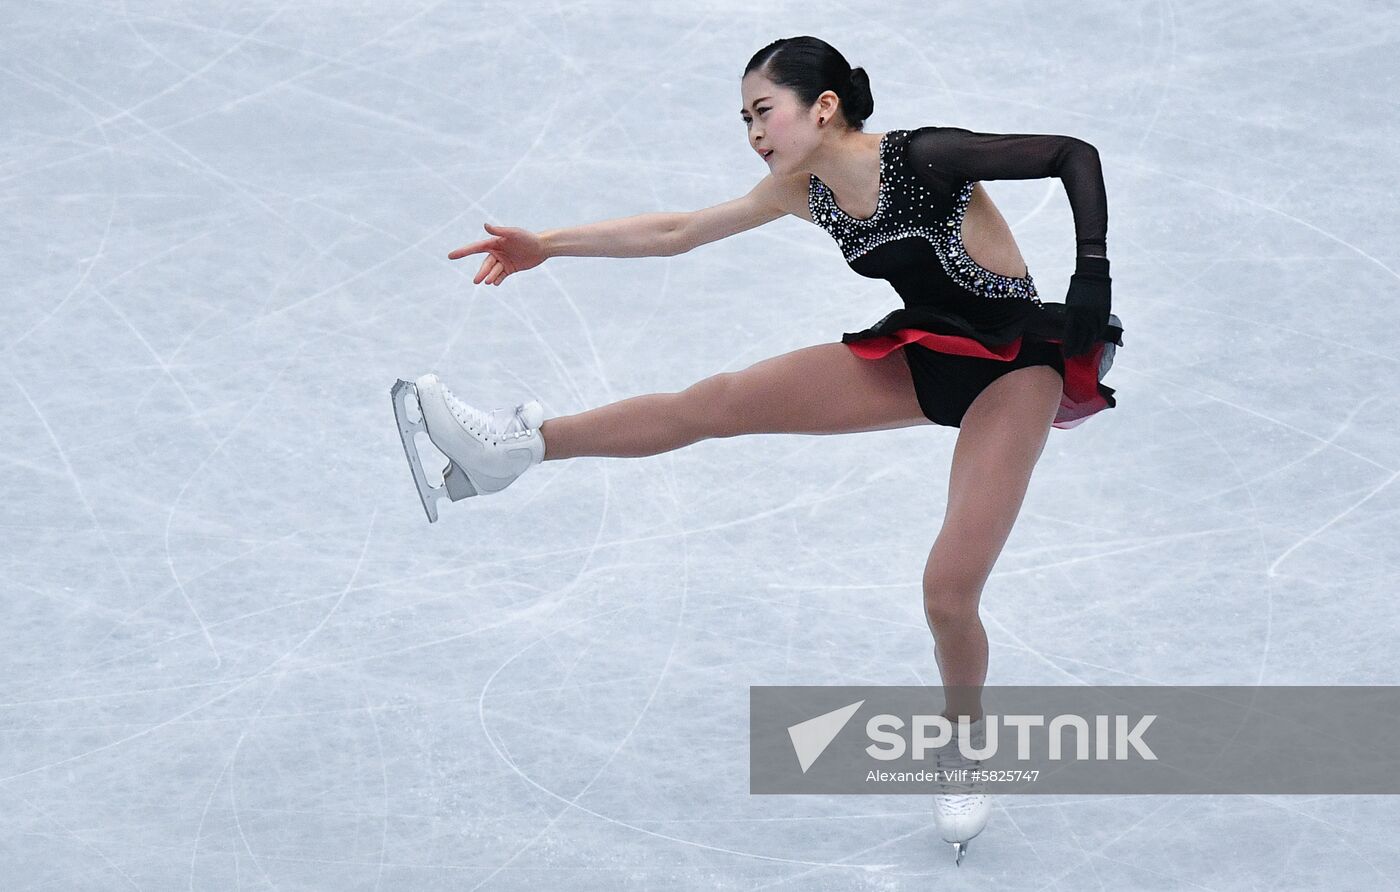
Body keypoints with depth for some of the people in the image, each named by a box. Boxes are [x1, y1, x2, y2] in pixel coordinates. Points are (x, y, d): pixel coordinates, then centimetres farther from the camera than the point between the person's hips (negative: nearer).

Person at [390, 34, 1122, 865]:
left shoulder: (926, 157, -24)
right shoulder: (806, 190, -1)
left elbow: (1075, 155, -24)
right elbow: (677, 231, 8)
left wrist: (1093, 277, -30)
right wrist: (549, 245, 9)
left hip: (1012, 366, -7)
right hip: (925, 357, 7)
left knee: (949, 592, -13)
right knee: (718, 402, -2)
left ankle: (968, 744, 14)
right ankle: (517, 446, 0)